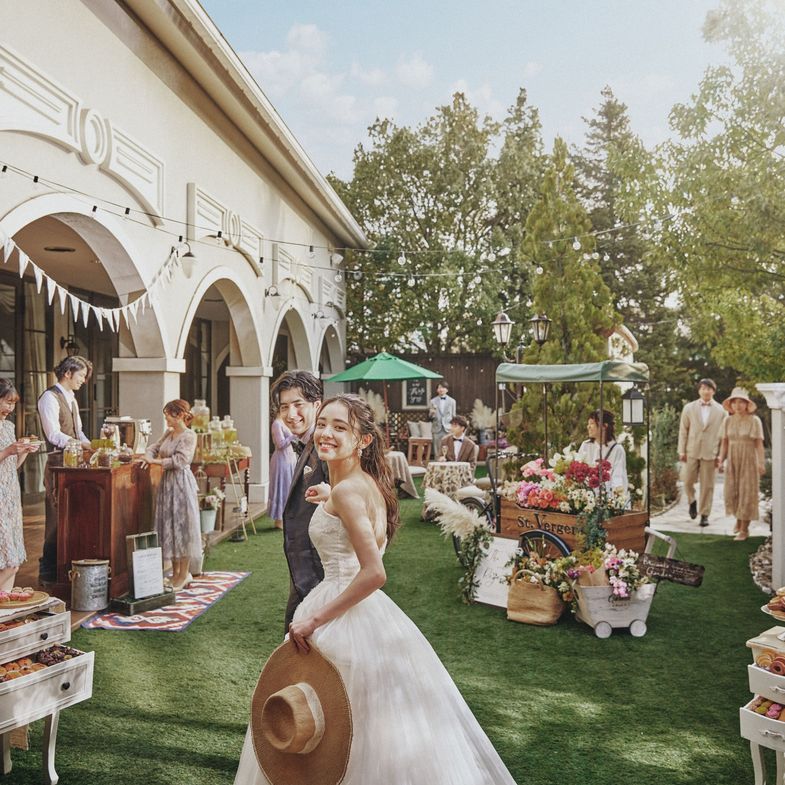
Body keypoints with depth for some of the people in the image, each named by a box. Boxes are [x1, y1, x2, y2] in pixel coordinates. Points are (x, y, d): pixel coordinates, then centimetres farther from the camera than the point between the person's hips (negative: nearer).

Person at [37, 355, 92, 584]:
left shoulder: (71, 399, 18)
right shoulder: (50, 398, -10)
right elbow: (54, 435, -19)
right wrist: (84, 445, -24)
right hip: (58, 464, -9)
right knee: (57, 516, -4)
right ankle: (48, 570, 6)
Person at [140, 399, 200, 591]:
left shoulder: (189, 436, -12)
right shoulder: (168, 433, 12)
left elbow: (180, 460, -19)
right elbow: (154, 447, 21)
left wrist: (155, 461, -17)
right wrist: (148, 456, -1)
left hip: (181, 483, -8)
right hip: (167, 482, 8)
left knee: (181, 525, -2)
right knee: (169, 525, 10)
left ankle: (184, 574, 7)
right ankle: (175, 573, 20)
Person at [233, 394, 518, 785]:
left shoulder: (347, 491, -21)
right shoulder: (367, 482, 5)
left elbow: (374, 574, -27)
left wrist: (315, 620, -21)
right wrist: (332, 500, 19)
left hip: (347, 616, -9)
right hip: (368, 610, 9)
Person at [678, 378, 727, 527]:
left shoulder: (721, 411, 4)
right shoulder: (689, 408, 6)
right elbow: (683, 430, 6)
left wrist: (721, 455, 0)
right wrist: (682, 451, 1)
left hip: (710, 452, -1)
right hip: (692, 451, 1)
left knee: (707, 485, 2)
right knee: (688, 481, 1)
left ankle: (704, 514, 13)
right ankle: (692, 502, 30)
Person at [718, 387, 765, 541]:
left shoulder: (755, 421, -9)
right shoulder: (727, 421, 1)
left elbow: (759, 444, -11)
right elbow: (724, 443, 3)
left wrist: (762, 463, -19)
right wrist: (721, 461, -6)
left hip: (749, 461, -3)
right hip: (732, 461, 4)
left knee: (747, 494, -2)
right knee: (732, 493, 4)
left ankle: (744, 529, 7)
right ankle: (739, 518, 32)